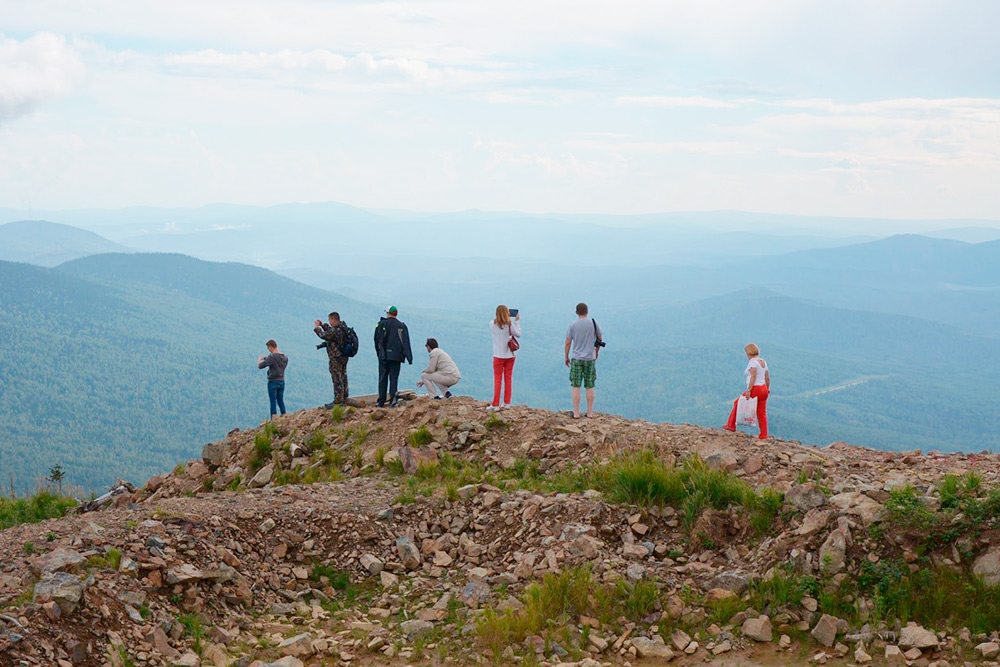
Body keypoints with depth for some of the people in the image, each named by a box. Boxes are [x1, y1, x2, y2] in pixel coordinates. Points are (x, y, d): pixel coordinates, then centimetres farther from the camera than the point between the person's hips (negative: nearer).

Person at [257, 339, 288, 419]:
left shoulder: (272, 357, -19)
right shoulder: (285, 357, 3)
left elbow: (260, 366, -20)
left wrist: (260, 359, 1)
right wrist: (266, 359, 17)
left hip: (273, 382, -6)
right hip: (282, 381, 6)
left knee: (273, 402, 1)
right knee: (281, 401, 15)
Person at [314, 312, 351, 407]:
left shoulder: (336, 330, -23)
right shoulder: (342, 328, 9)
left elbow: (324, 335, -18)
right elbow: (330, 332, 23)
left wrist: (317, 328, -2)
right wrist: (323, 325, 18)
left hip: (336, 358, -10)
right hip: (344, 357, 10)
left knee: (337, 379, -6)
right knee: (343, 377, 18)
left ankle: (338, 401, -4)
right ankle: (344, 399, 27)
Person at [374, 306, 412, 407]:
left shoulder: (381, 324, 1)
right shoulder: (402, 326, 5)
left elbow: (377, 341, 3)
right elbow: (406, 343, 0)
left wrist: (379, 353, 14)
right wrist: (409, 358, -3)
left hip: (384, 356, -1)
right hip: (396, 356, 1)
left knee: (383, 379, 5)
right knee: (394, 378, 3)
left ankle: (381, 401, 5)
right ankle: (393, 397, -15)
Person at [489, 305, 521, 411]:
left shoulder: (493, 324, -8)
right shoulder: (510, 324, -10)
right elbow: (518, 334, 0)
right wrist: (517, 321, 10)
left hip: (498, 356, -1)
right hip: (510, 355, 1)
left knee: (497, 379, 3)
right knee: (508, 378, 12)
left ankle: (495, 405, -1)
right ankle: (507, 403, 15)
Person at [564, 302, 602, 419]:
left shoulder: (572, 325, -5)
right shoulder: (593, 323, -2)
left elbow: (568, 343, -5)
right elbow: (600, 339, 8)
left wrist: (566, 357, 7)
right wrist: (596, 350, 25)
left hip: (576, 359, -1)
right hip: (590, 359, 1)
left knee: (576, 387, 2)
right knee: (589, 387, 8)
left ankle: (576, 413, 3)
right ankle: (590, 412, 12)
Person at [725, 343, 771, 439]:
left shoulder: (752, 361, -12)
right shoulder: (763, 362, 13)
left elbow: (753, 376, -23)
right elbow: (768, 378, 14)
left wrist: (749, 390, -25)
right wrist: (767, 389, 22)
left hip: (755, 389, -8)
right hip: (763, 389, 8)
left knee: (737, 403, 11)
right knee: (762, 413, 10)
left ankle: (731, 426, 16)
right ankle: (764, 436, 10)